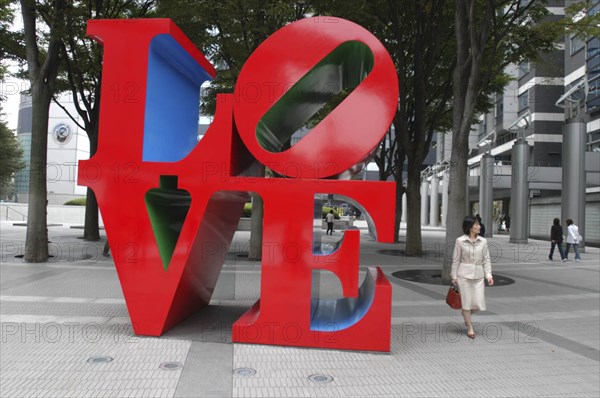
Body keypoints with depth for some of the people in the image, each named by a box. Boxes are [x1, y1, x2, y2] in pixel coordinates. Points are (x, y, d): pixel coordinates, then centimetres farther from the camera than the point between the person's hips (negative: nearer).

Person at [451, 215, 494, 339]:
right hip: (464, 274, -3)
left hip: (478, 275, 3)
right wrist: (454, 276, 0)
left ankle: (466, 314, 33)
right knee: (467, 301, 2)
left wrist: (489, 275, -4)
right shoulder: (460, 241, -5)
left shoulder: (483, 241, 3)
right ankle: (470, 327, 18)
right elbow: (456, 259, -1)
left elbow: (486, 259, 5)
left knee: (478, 304, 1)